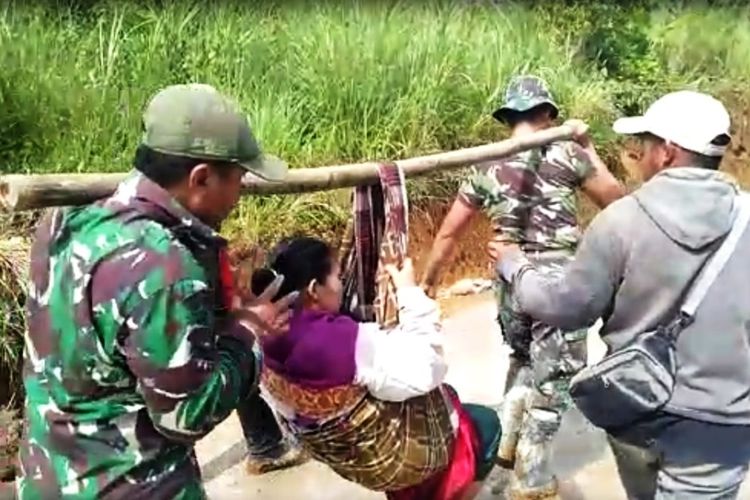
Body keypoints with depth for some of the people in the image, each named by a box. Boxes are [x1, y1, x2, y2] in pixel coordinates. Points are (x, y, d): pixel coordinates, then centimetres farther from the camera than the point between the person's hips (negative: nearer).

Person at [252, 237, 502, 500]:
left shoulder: (271, 345, -13)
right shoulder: (346, 340, -37)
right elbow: (425, 373, -28)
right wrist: (410, 293, -23)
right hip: (387, 458, -7)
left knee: (445, 394, 27)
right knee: (485, 422, 14)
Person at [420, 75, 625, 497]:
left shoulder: (487, 168, 6)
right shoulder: (565, 153, -5)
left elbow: (449, 232, 8)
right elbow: (616, 198, 7)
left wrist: (428, 281, 19)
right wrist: (587, 147, 14)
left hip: (512, 282, 4)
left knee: (524, 360, 28)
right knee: (554, 375, 8)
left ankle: (508, 444, 33)